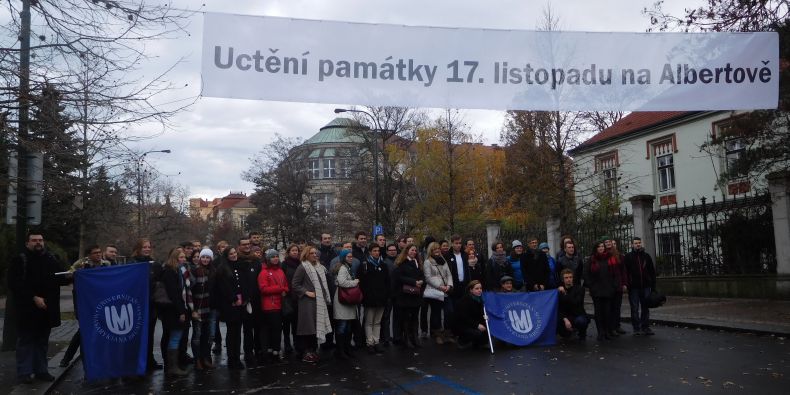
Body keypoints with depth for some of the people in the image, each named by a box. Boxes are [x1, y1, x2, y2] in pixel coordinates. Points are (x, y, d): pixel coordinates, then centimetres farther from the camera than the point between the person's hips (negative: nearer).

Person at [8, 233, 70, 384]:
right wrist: (34, 298, -20)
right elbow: (14, 284, -11)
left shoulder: (51, 259, 10)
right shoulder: (20, 260, -4)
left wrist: (69, 276, -13)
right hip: (27, 309, -4)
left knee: (42, 341, 11)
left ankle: (41, 370, 19)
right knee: (26, 341, 2)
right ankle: (24, 372, 8)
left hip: (47, 308, 5)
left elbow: (61, 279, 12)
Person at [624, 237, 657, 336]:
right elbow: (625, 272, -4)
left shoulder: (646, 256, 9)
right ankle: (636, 328, 8)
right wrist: (627, 284, -12)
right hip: (634, 287, -3)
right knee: (635, 309, 2)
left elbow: (652, 271, 10)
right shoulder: (628, 257, 0)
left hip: (646, 286, 3)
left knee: (645, 307, 9)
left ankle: (645, 327, 16)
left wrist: (653, 285, 4)